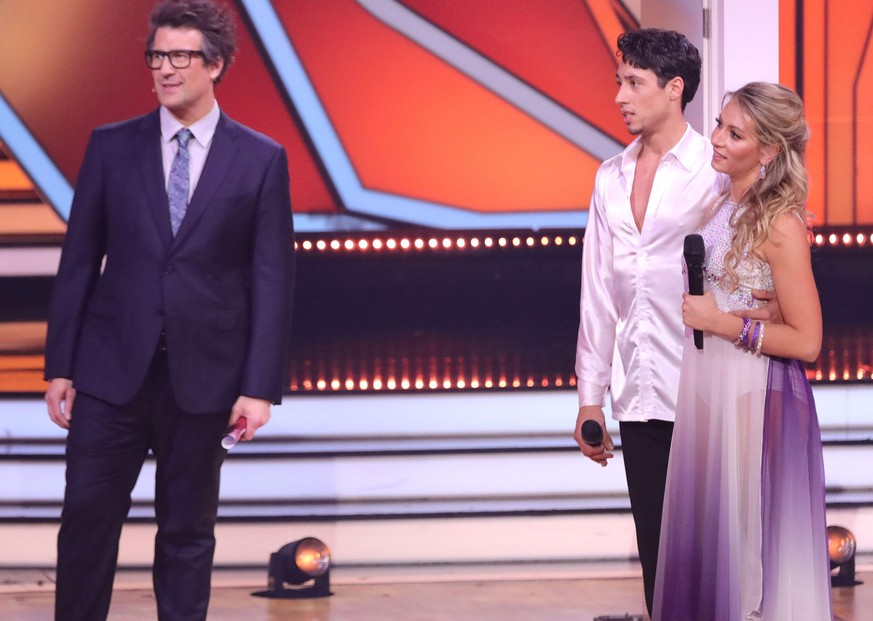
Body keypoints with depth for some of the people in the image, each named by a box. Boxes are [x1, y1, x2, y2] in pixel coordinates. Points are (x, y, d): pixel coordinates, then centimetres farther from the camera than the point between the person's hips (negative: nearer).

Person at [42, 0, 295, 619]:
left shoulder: (262, 161, 0)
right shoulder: (111, 146, 4)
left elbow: (273, 280, -1)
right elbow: (79, 260, 5)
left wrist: (260, 386, -7)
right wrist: (59, 367, 1)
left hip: (202, 376, -1)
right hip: (112, 367, 1)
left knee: (188, 530, 7)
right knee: (87, 518, 1)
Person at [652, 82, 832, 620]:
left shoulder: (780, 225, -16)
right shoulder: (723, 206, 7)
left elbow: (806, 342, -17)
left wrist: (721, 324, -16)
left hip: (754, 397, -8)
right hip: (706, 389, 8)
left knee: (749, 538, 1)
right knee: (704, 531, 13)